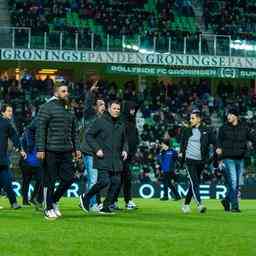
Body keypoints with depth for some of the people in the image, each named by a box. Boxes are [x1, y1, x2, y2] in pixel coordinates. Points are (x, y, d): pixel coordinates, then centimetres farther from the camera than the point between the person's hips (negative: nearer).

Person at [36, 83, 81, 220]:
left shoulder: (69, 110, 17)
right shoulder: (46, 108, -3)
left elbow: (74, 131, 22)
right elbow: (40, 130, -8)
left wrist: (76, 148, 14)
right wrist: (40, 149, -14)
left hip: (66, 152, 6)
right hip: (51, 151, -6)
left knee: (69, 178, 3)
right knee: (50, 181, 0)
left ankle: (54, 200, 24)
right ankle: (48, 209, 10)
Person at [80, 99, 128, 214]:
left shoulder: (121, 124, 15)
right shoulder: (100, 121, -4)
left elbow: (124, 141, 28)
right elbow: (88, 135, -3)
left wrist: (124, 150, 8)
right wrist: (97, 149, -12)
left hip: (116, 160, 6)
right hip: (103, 160, -6)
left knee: (116, 182, -1)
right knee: (104, 181, -16)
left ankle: (106, 206, 9)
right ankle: (85, 198, 5)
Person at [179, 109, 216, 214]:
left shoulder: (206, 130, 1)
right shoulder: (186, 130, 6)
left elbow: (214, 142, 0)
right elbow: (182, 141, 19)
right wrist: (181, 152, 8)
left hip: (201, 161, 1)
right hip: (190, 159, -1)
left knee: (194, 183, 10)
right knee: (194, 182, -14)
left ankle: (186, 204, 22)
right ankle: (199, 204, -22)